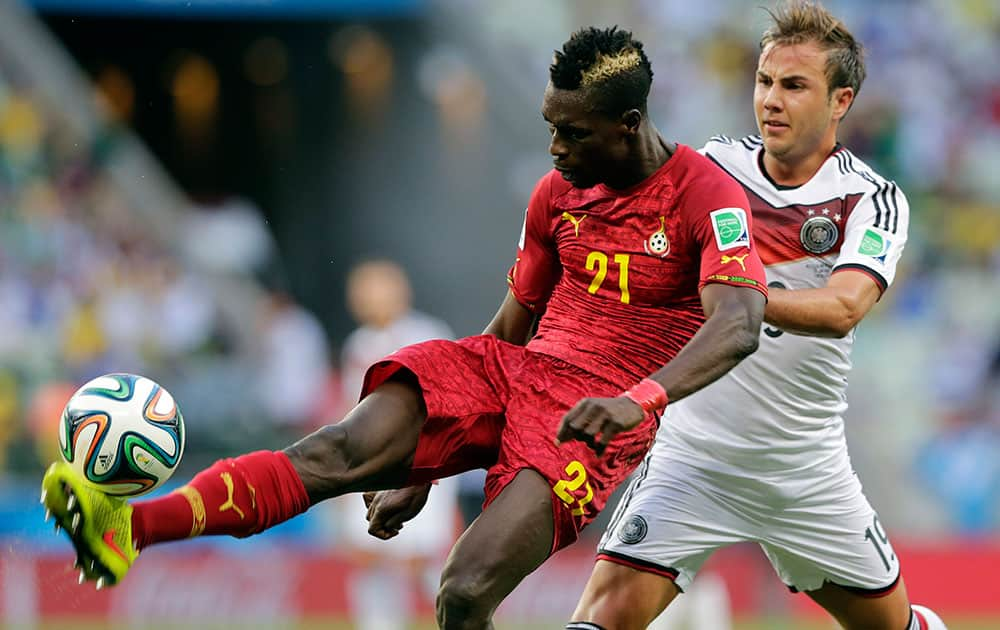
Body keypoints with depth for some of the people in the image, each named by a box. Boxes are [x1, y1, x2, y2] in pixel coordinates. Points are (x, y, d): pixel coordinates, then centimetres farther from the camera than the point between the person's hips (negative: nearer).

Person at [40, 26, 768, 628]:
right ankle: (130, 526, -37)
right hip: (520, 369, 6)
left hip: (599, 420, -6)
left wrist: (638, 399, -43)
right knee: (348, 449, -21)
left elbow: (738, 325, -26)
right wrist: (423, 466, 23)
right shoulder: (558, 192, 13)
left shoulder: (707, 195, -9)